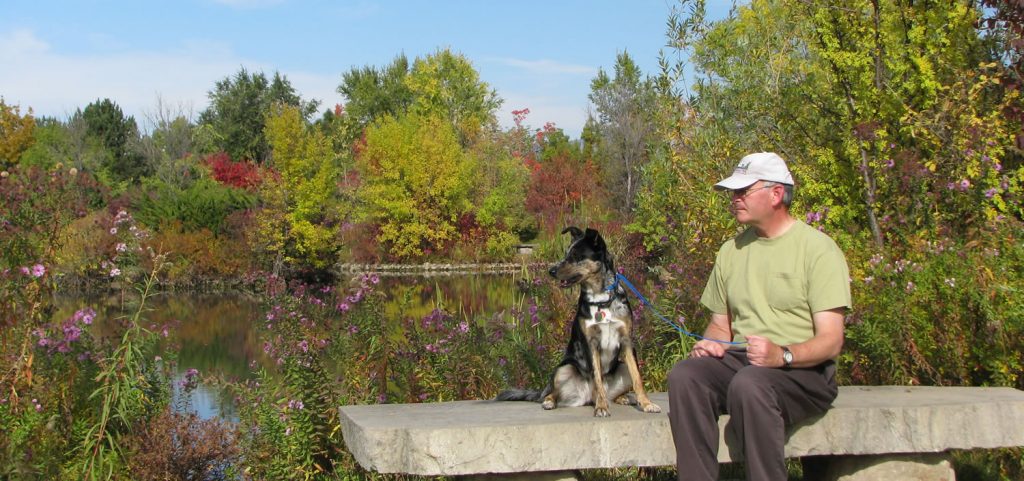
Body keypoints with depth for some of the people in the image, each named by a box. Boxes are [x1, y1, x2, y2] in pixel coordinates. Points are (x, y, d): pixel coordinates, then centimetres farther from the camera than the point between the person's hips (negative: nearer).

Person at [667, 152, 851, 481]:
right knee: (684, 376, -25)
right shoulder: (732, 250, 15)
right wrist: (710, 343, -1)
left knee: (749, 383, -37)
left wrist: (783, 355, -29)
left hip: (804, 368, -5)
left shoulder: (819, 249, -4)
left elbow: (831, 341, -11)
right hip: (739, 359, 5)